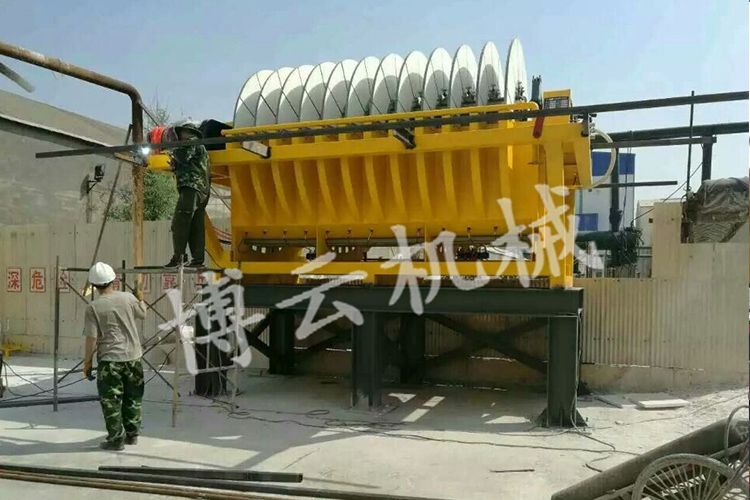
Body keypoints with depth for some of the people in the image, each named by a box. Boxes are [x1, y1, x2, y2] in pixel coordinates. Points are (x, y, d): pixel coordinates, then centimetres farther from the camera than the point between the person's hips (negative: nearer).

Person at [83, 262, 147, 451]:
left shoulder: (93, 307, -11)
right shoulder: (128, 298, -3)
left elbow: (92, 338, -11)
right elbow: (143, 314, 16)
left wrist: (87, 361, 1)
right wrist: (141, 298, 36)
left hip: (109, 359, -3)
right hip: (133, 357, 4)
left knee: (111, 401, 7)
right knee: (132, 398, 16)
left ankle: (116, 438, 10)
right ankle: (132, 434, 27)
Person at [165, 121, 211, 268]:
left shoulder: (193, 143, 2)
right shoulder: (200, 147, 31)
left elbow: (183, 157, -14)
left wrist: (173, 151, 5)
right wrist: (175, 167, 17)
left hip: (191, 188, -10)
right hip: (202, 191, 10)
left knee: (179, 223, -15)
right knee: (196, 227, 5)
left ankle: (178, 257, -22)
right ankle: (198, 259, 1)